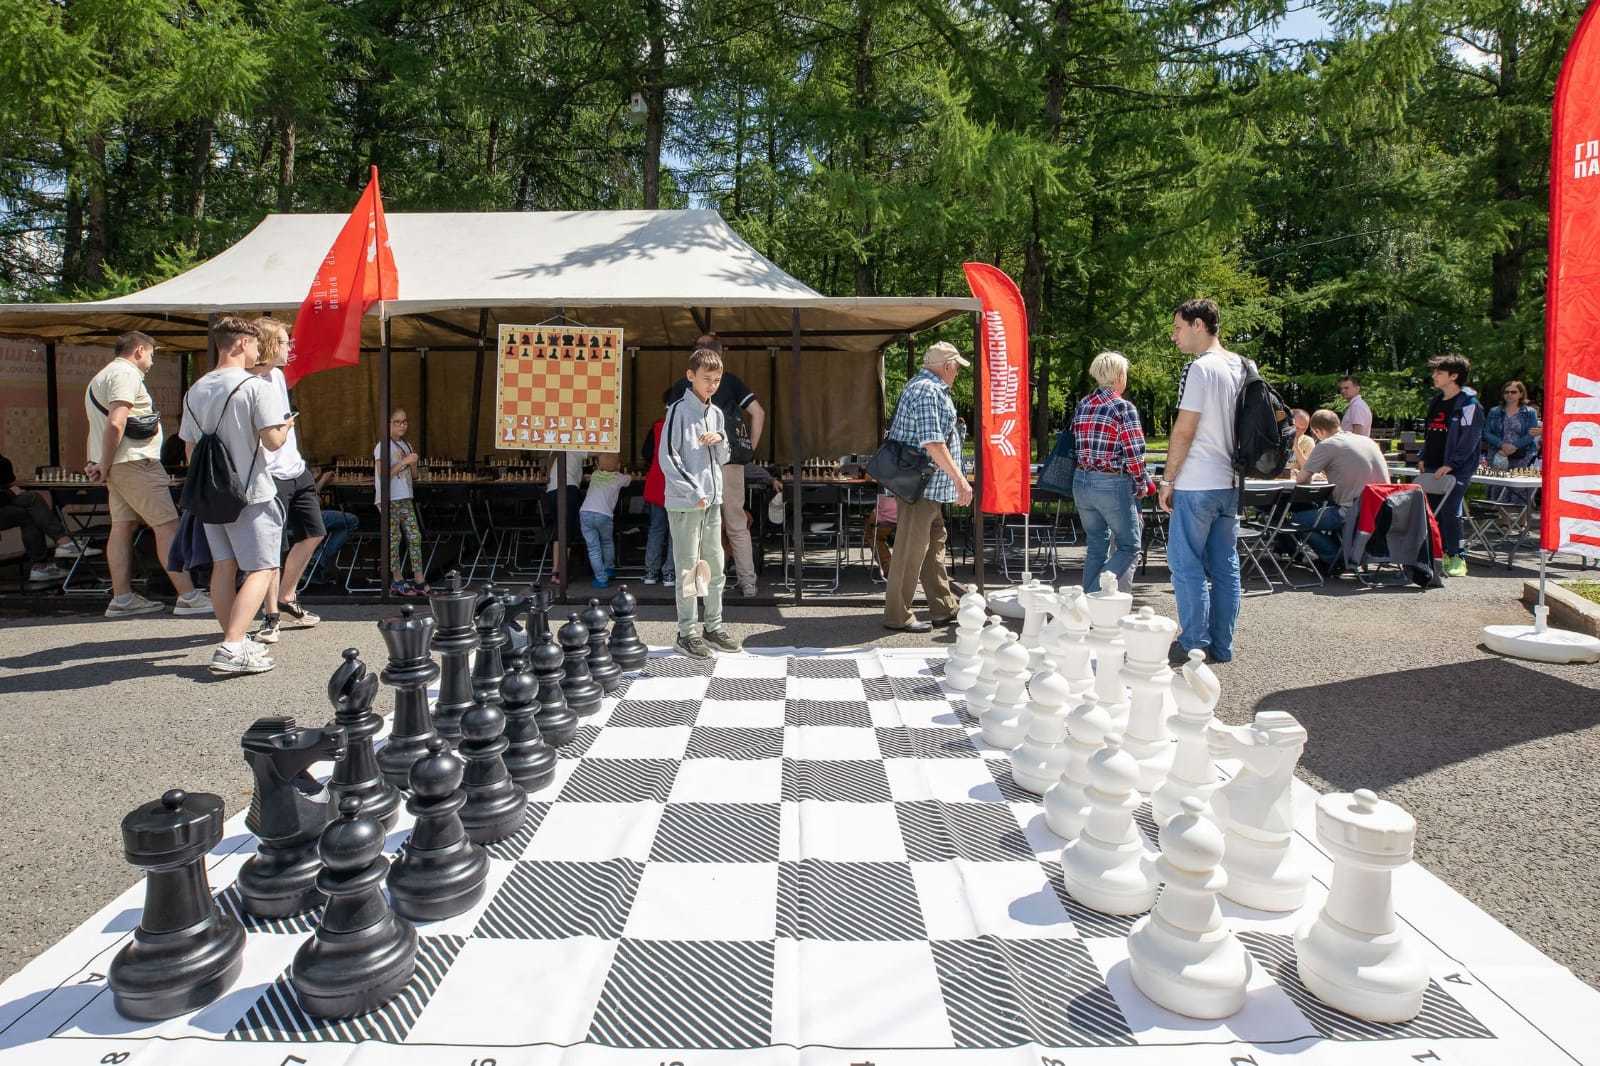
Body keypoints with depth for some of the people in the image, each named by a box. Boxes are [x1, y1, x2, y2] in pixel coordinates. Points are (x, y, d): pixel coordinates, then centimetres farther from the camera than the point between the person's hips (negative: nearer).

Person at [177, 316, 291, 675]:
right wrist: (286, 425, 3)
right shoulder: (255, 386, -12)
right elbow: (272, 441, -17)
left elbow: (190, 449, 14)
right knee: (261, 569, -3)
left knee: (224, 566, 13)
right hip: (251, 494, -7)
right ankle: (232, 649, -14)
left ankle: (234, 643, 19)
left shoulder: (195, 391, 10)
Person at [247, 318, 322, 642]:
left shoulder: (278, 375, 11)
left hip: (296, 469, 9)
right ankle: (271, 615, 10)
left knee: (313, 534, 15)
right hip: (270, 476, -9)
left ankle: (287, 598, 30)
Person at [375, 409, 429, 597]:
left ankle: (420, 582, 4)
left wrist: (413, 463, -3)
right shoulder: (383, 446, -8)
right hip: (389, 499, -7)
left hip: (406, 498, 7)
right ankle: (397, 581, 9)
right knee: (394, 539, -1)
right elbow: (383, 474, -18)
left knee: (415, 537, 2)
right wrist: (404, 462, -19)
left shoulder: (406, 445, 14)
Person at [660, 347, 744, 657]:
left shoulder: (716, 413, 13)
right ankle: (687, 632, 7)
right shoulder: (679, 410, -8)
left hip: (713, 500, 7)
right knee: (688, 568, -2)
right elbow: (667, 457, -13)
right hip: (685, 503, -7)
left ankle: (714, 626, 23)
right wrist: (694, 492, -17)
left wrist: (720, 439, -3)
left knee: (715, 566, 12)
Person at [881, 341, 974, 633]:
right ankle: (897, 616, 3)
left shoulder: (926, 387, 18)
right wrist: (960, 479, -23)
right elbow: (933, 443, -24)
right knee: (911, 550, -5)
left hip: (930, 488, 11)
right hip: (922, 487, -11)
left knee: (935, 545, 16)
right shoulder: (927, 391, -16)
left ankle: (944, 609, 25)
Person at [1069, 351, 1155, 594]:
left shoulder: (1082, 405, 8)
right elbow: (1134, 454, -12)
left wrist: (1087, 472, 17)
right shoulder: (1123, 408, -11)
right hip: (1112, 485, -6)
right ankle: (1097, 595, -5)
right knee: (1129, 547, 6)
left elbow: (1076, 445, 11)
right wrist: (1142, 485, 1)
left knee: (1096, 547, 15)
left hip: (1081, 482, 6)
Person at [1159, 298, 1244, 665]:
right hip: (1230, 483, 8)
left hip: (1196, 484, -8)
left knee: (1186, 565, 0)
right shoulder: (1240, 367, 13)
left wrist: (1168, 479, -8)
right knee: (1225, 565, 10)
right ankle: (1222, 646, 17)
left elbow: (1184, 431, -15)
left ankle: (1195, 645, 3)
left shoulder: (1199, 368, -13)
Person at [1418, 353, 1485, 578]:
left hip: (1455, 469, -8)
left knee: (1449, 512, -9)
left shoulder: (1468, 403, -9)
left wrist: (1450, 464, -18)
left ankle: (1456, 558, 0)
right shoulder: (1436, 401, 17)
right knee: (1432, 511, 8)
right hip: (1433, 468, 8)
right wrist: (1424, 458, 15)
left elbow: (1469, 438, -14)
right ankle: (1441, 553, 19)